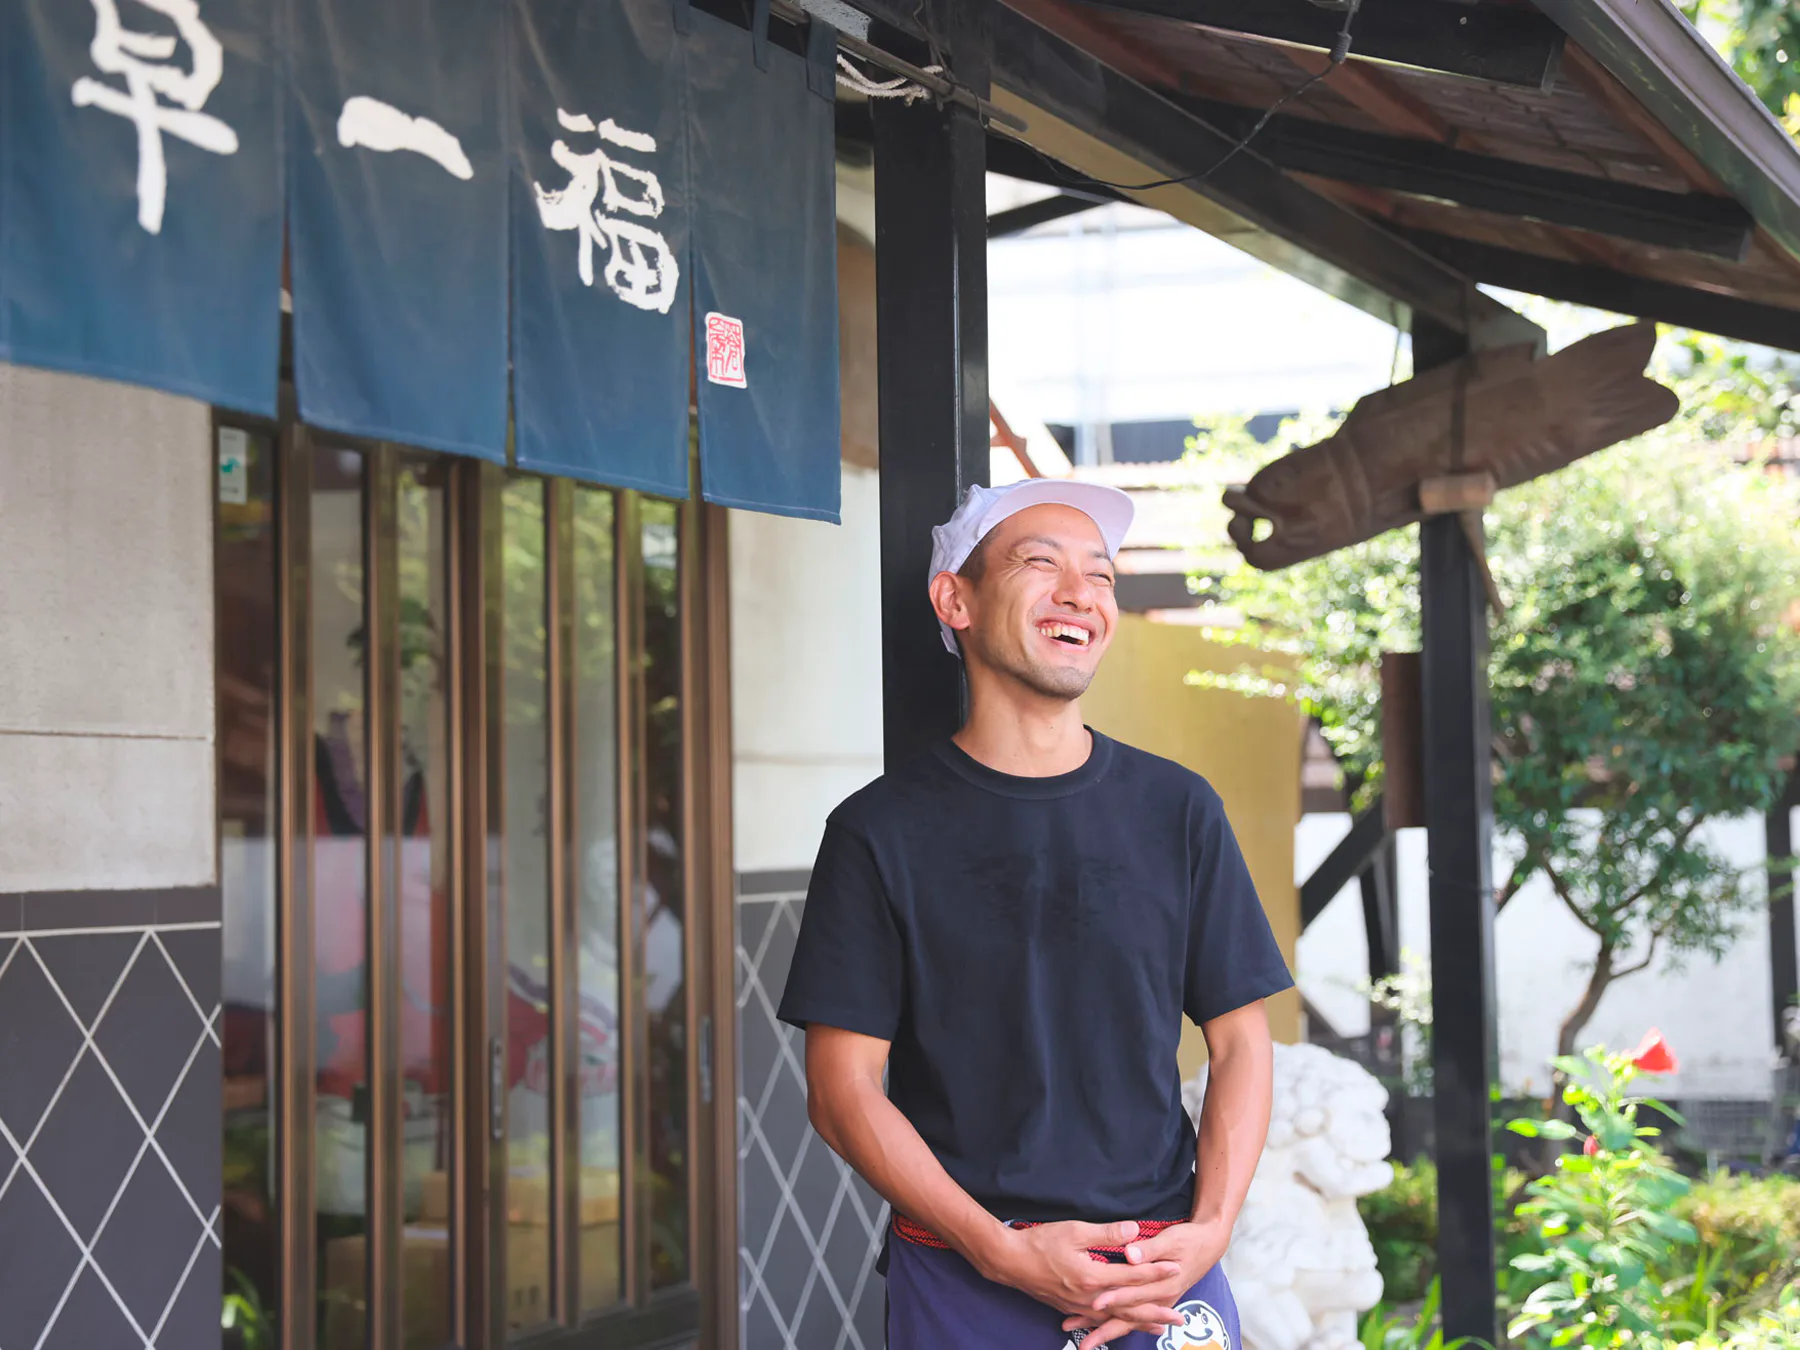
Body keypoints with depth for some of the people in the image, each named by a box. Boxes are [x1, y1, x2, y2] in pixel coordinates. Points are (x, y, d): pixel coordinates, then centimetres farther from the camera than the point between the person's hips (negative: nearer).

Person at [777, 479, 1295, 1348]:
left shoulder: (1177, 810, 5)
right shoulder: (881, 831, -2)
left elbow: (1240, 1041, 7)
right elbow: (842, 1088, -5)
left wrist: (1210, 1229, -9)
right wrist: (1006, 1252, -15)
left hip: (1166, 1276, 2)